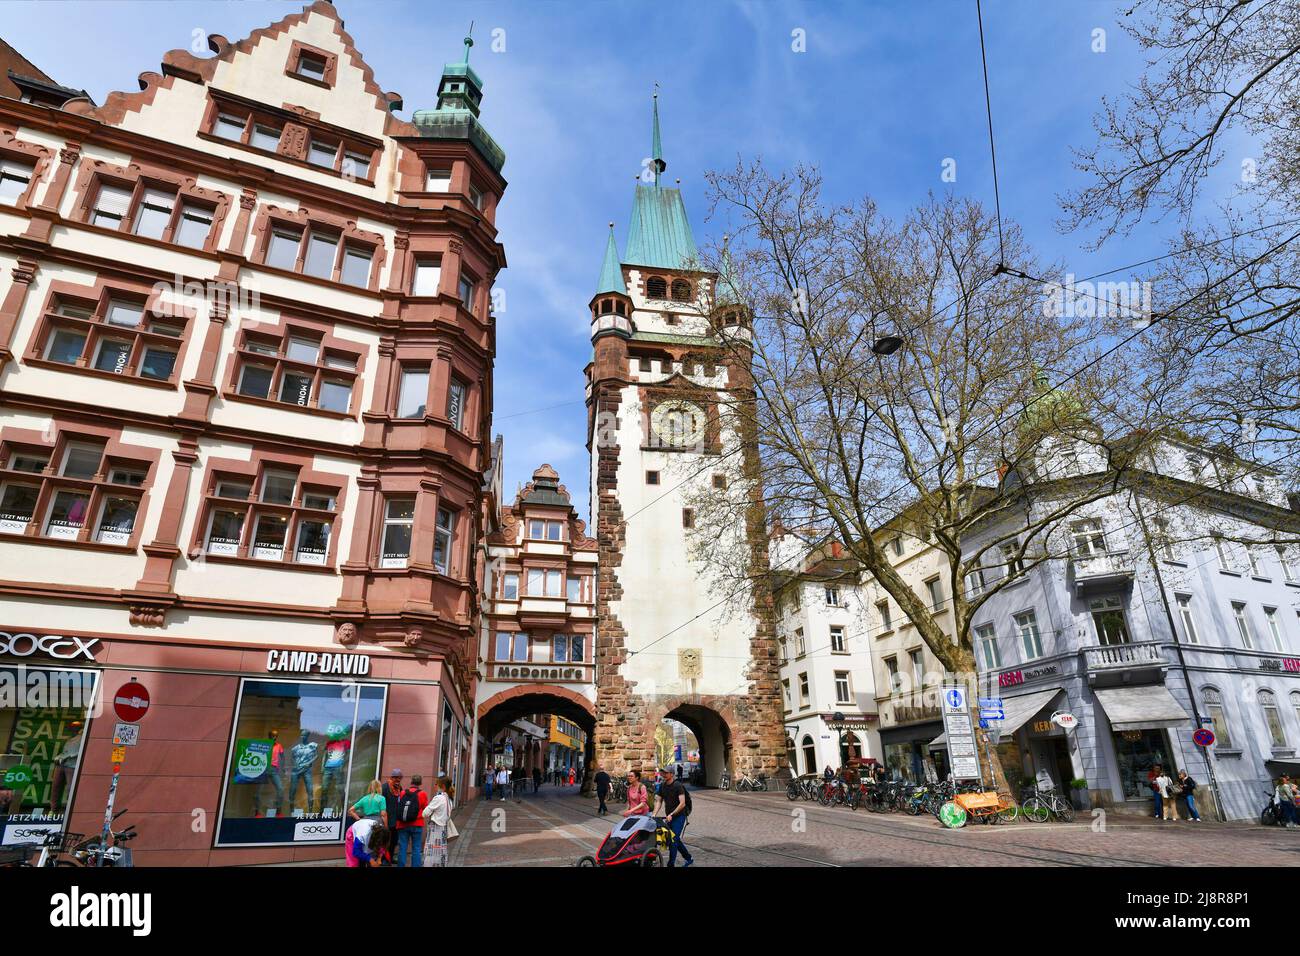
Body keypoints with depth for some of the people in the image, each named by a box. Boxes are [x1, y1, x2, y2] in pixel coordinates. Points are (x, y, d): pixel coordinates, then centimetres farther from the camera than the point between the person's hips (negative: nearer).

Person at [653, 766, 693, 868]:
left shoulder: (678, 786, -15)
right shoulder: (662, 786, 5)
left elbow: (682, 803, -20)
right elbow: (659, 801, 6)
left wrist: (671, 814, -22)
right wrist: (654, 814, -8)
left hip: (679, 816, -7)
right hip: (669, 817, 7)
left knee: (674, 840, -11)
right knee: (675, 839, 13)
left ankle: (671, 864, -5)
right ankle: (688, 858, 30)